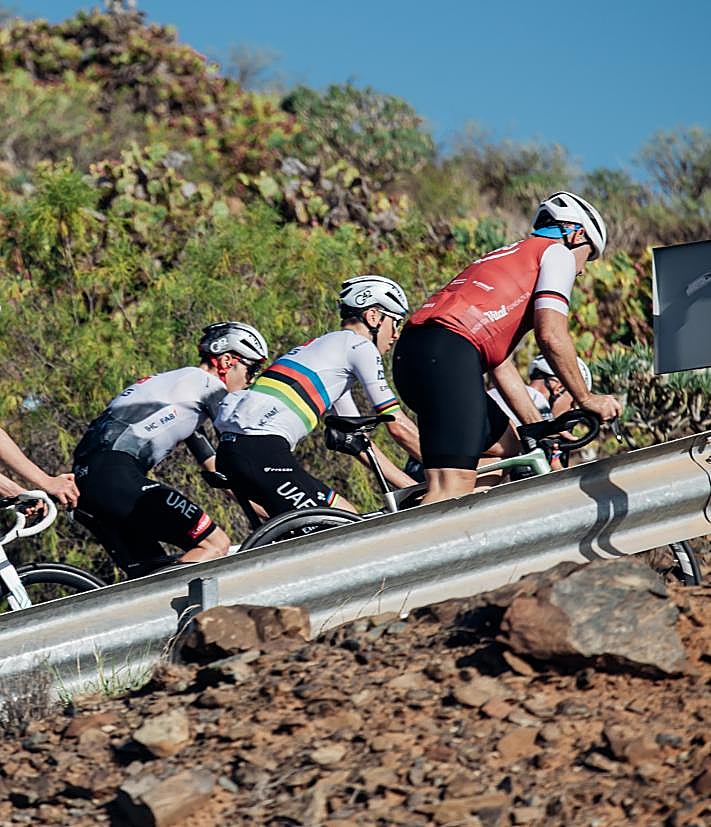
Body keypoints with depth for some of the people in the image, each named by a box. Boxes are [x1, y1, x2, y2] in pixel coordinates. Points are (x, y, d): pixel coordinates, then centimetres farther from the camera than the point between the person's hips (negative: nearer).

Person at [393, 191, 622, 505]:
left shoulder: (509, 257, 37)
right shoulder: (558, 254, 12)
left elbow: (500, 363, 32)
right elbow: (551, 336, -4)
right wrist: (585, 398, 7)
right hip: (449, 352, -10)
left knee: (506, 449, 24)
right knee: (453, 486, -18)